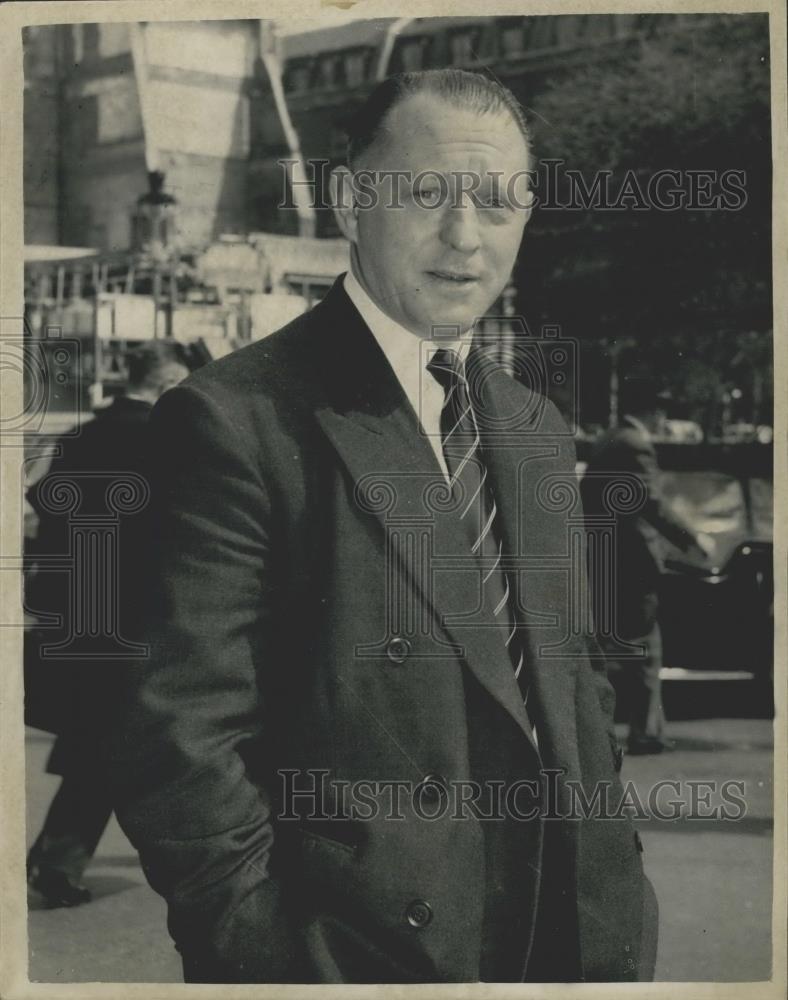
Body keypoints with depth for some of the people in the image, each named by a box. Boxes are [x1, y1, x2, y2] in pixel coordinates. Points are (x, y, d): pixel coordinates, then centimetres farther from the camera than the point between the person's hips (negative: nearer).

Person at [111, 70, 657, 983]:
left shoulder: (539, 432, 8)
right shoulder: (237, 420, -15)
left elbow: (576, 683, 13)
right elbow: (180, 743, -19)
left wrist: (612, 894, 6)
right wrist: (270, 959, -18)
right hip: (360, 949, -6)